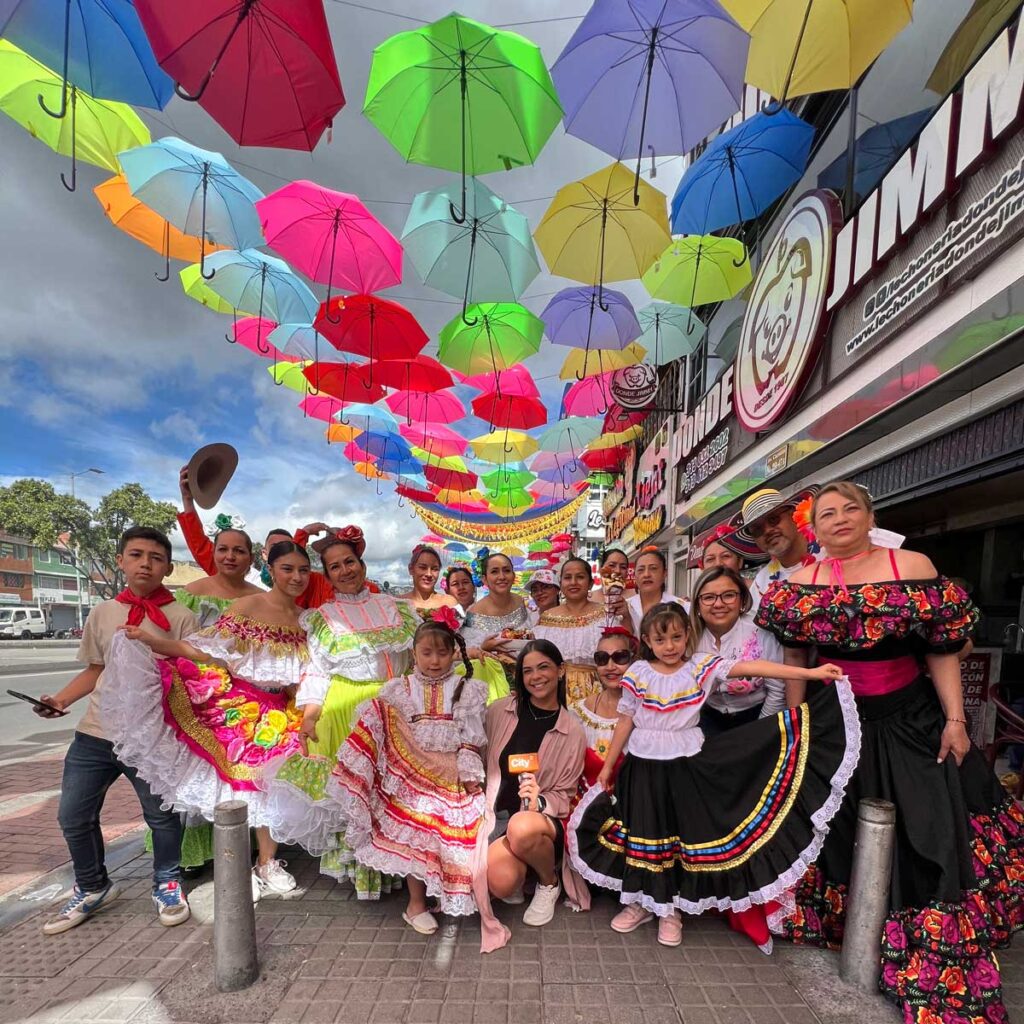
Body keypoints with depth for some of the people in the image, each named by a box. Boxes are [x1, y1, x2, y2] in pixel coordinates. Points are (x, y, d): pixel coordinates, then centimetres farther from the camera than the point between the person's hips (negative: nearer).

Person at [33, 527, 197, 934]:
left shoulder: (181, 618, -6)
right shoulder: (102, 613, 6)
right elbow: (95, 669, 14)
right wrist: (61, 699, 1)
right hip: (95, 731, 4)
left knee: (162, 814, 7)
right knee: (73, 815, 13)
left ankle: (166, 884, 35)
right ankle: (92, 888, 40)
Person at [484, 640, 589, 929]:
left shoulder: (573, 733, -1)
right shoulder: (499, 712, 0)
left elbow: (564, 795, 2)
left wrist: (539, 802, -19)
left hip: (541, 817, 0)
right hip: (496, 813, 1)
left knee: (522, 828, -37)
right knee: (502, 883, -30)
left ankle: (549, 883, -2)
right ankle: (521, 873, 10)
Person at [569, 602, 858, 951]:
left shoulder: (702, 666, -8)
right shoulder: (638, 674, -6)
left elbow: (748, 668, -18)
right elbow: (625, 722, 1)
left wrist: (809, 673, -24)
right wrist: (607, 765, 5)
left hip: (684, 766, 0)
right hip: (643, 764, 1)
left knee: (682, 834, 8)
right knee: (641, 833, 11)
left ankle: (670, 909, 30)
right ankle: (640, 902, 33)